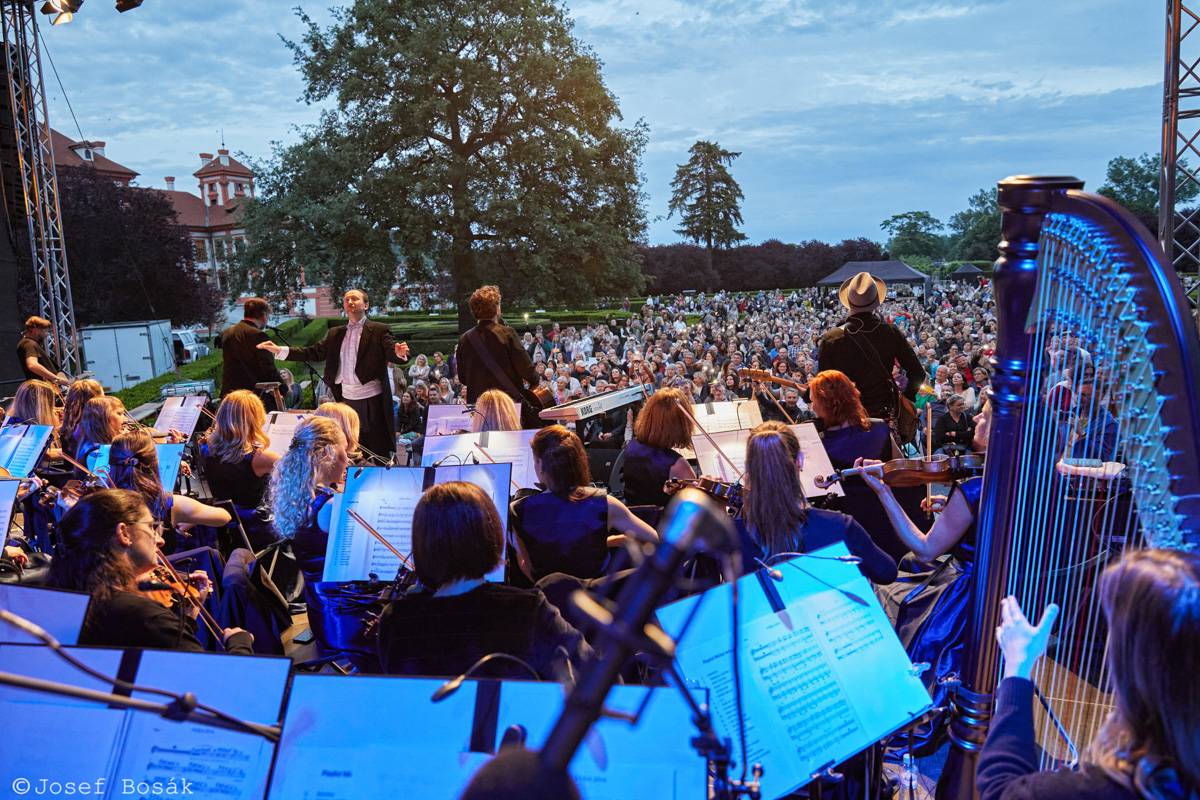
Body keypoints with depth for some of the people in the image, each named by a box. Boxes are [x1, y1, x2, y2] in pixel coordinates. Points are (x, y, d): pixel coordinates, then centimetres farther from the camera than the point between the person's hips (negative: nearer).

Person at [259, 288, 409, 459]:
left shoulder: (379, 330, -1)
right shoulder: (335, 334, 14)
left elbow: (392, 353, -14)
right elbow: (313, 352, 10)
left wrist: (400, 353, -38)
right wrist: (279, 351, 1)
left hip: (372, 400, -5)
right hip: (346, 399, 5)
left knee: (378, 451, -1)